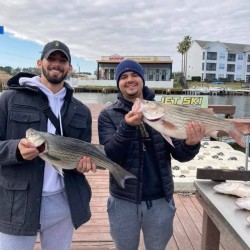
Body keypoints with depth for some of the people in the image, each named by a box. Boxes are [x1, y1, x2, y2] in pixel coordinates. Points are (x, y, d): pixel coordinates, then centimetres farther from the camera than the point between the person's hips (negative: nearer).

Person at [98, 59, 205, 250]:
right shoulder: (108, 115, -5)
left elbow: (179, 154, -5)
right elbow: (109, 157, -16)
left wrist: (190, 144, -28)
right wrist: (127, 127, -30)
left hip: (160, 200, 1)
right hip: (123, 201, 0)